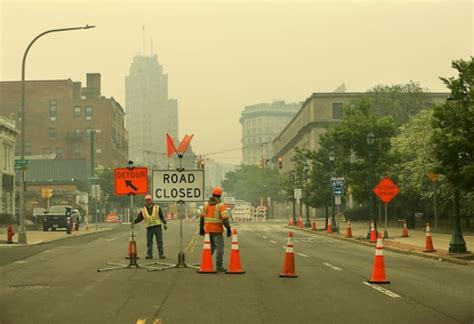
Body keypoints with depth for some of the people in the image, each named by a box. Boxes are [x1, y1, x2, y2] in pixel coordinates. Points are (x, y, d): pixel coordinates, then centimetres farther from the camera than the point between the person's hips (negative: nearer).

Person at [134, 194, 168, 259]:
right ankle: (149, 254, 5)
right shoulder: (143, 210, 8)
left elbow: (162, 216, 9)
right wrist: (134, 221, -13)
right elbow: (139, 218, 4)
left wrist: (165, 223, 5)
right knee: (149, 242, 0)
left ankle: (161, 254, 2)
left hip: (157, 227, -1)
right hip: (149, 228, 1)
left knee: (160, 241, -1)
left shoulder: (157, 208, 6)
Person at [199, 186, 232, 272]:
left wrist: (201, 228, 16)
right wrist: (229, 229, -15)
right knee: (220, 248, 1)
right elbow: (225, 219, -20)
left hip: (207, 230, 6)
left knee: (211, 247, 19)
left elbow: (202, 217, 8)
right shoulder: (221, 206, -11)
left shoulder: (206, 204, 6)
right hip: (217, 230, -6)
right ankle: (219, 267, 0)